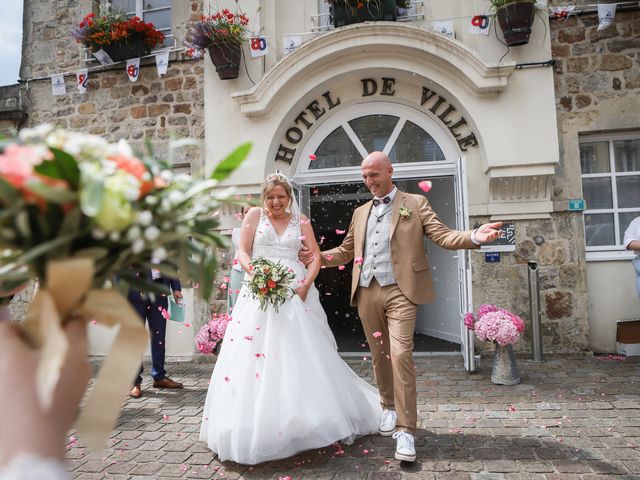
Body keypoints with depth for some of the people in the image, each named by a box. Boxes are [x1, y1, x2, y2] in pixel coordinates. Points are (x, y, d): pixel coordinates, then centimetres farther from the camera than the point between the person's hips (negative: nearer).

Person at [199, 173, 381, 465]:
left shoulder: (301, 221, 11)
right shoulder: (254, 215, 8)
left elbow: (316, 256, 6)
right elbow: (242, 251, 2)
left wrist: (306, 284, -11)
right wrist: (255, 274, -17)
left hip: (296, 292, 1)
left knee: (302, 354, 1)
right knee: (254, 356, -4)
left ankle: (303, 420, 16)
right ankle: (256, 428, 8)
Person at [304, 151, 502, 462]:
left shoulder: (415, 203, 6)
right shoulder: (360, 212, 19)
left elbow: (443, 236, -3)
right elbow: (345, 252, 23)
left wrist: (474, 237, -21)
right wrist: (314, 257, 11)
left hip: (400, 291, -4)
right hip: (366, 293, 5)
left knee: (400, 355, -13)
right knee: (379, 355, 13)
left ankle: (405, 430, -4)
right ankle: (389, 407, 34)